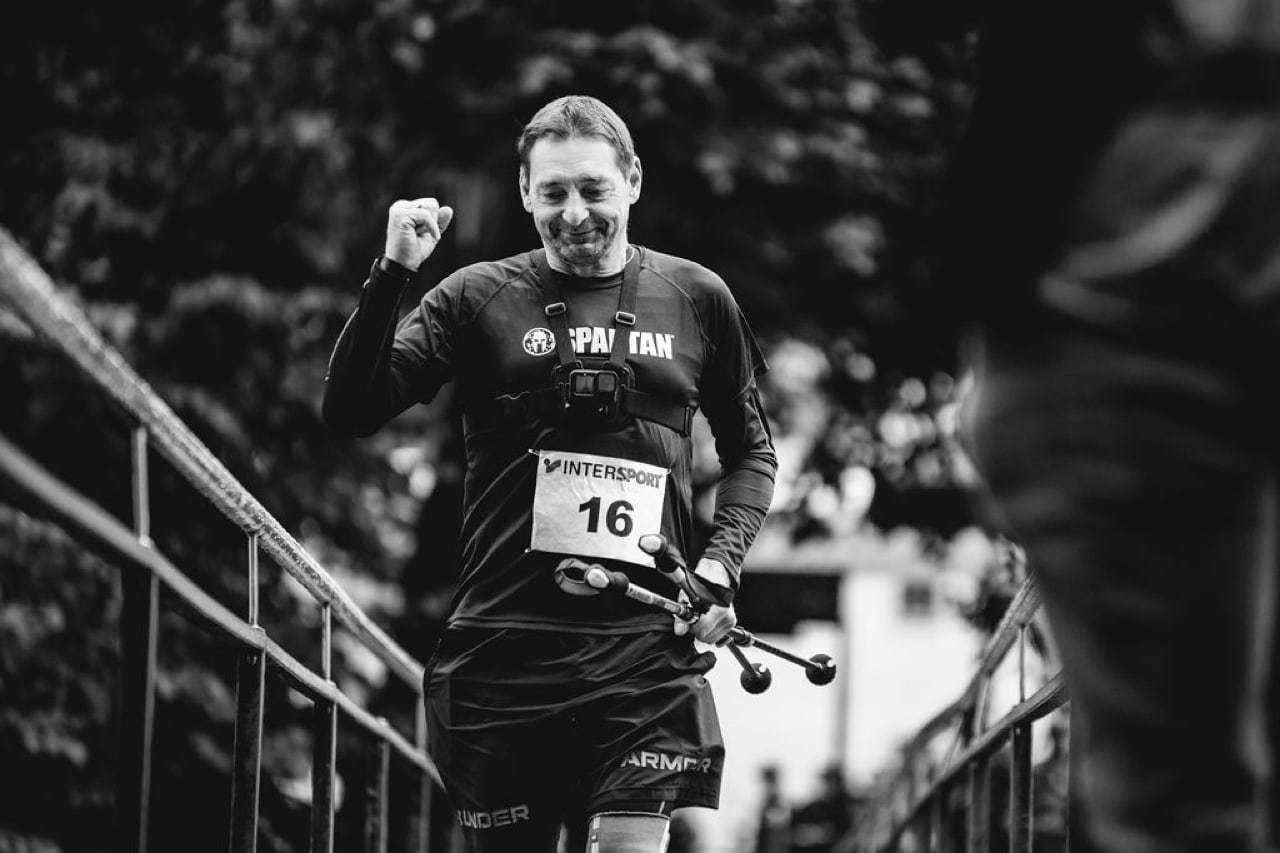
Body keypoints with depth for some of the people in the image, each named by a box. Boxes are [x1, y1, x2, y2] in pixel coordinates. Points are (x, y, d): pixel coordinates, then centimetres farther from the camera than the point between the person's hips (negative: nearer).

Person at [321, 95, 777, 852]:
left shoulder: (696, 300, 9)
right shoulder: (480, 299, 5)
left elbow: (751, 452, 19)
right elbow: (351, 412, -3)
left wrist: (720, 566, 3)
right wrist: (392, 276, -14)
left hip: (646, 642, 0)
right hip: (504, 642, 0)